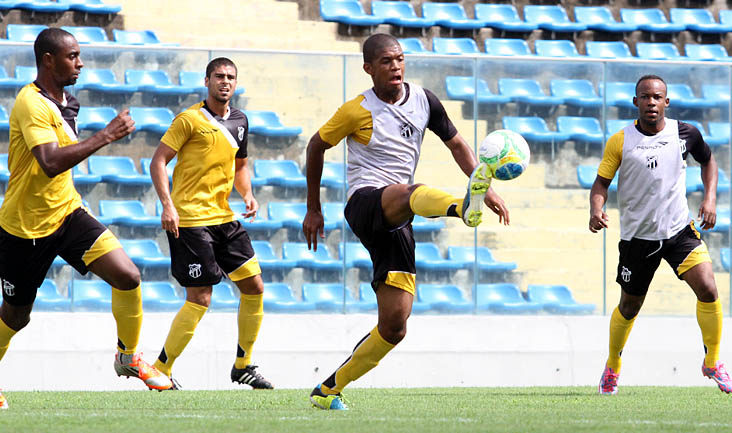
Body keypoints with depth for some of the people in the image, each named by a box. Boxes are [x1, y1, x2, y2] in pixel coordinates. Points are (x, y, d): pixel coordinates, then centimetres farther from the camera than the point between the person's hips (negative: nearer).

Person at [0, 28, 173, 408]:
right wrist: (105, 137, -34)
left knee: (128, 277, -10)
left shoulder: (63, 101, 7)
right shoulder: (31, 104, -22)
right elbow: (50, 162, -36)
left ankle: (128, 358, 9)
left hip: (66, 213, 7)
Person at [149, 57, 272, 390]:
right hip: (190, 220, -7)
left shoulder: (239, 121, 13)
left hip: (224, 218, 7)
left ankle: (243, 366, 20)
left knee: (254, 287, 6)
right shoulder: (190, 119, -8)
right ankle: (160, 371, 1)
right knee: (199, 300, -10)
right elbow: (158, 161, -9)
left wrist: (248, 195, 7)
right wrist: (167, 205, -20)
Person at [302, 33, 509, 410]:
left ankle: (329, 389, 13)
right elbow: (317, 146, 10)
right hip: (365, 203, -6)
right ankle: (463, 207, -76)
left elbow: (456, 144, 20)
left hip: (397, 222, 6)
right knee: (411, 191, -42)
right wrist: (313, 209, 14)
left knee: (394, 327, -1)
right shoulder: (358, 111, -3)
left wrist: (488, 189, 9)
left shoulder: (424, 100, 10)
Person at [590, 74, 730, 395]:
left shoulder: (685, 134, -2)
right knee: (629, 307, 10)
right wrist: (596, 210, -22)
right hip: (637, 235, -1)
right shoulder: (620, 141, -7)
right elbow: (602, 181, -2)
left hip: (680, 230, 1)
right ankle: (612, 367, 35)